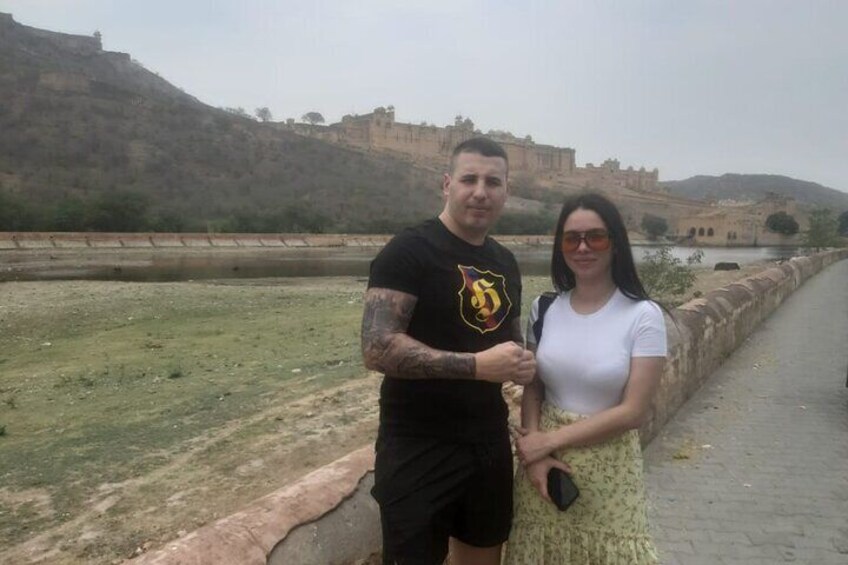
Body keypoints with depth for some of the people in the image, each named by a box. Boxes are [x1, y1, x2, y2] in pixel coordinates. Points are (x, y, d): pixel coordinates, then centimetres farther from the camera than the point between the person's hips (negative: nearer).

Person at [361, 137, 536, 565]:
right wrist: (477, 365, -27)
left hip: (489, 443, 7)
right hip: (418, 450, -7)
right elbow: (377, 348, -23)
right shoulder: (409, 250, -13)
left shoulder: (505, 262, 10)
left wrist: (525, 365, -1)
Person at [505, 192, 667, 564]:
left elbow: (633, 411, -13)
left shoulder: (643, 316, -11)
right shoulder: (545, 308, -1)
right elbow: (532, 389, 3)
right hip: (546, 461, 3)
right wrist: (534, 452, -12)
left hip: (609, 469, -2)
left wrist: (549, 440, -13)